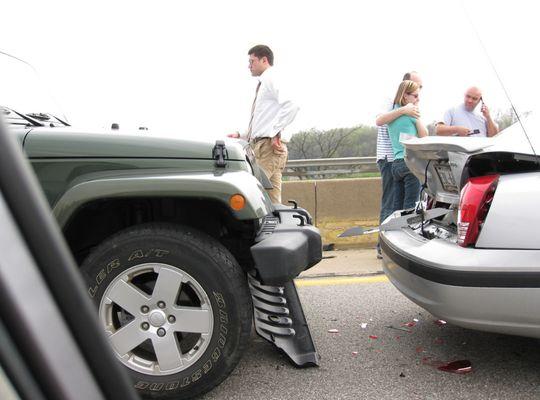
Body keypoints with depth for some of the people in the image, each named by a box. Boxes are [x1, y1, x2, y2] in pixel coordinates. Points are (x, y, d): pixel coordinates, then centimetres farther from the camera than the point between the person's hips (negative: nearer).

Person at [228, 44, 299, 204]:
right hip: (264, 146, 10)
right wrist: (241, 135, 18)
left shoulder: (270, 79, -3)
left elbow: (291, 106, -21)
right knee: (273, 202, 6)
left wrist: (276, 132, -21)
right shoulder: (263, 83, 26)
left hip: (269, 146, -10)